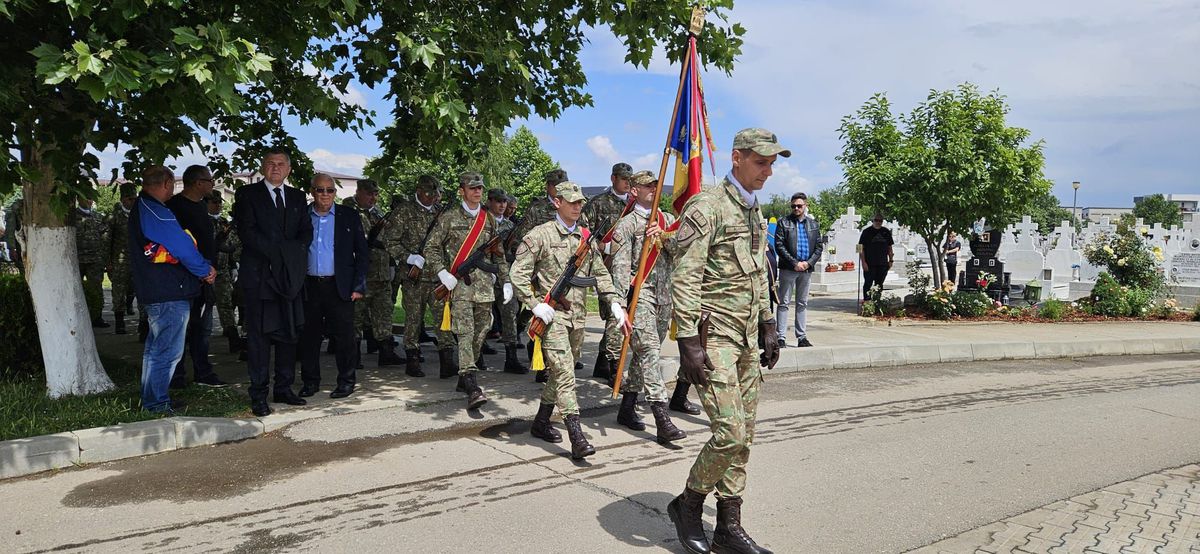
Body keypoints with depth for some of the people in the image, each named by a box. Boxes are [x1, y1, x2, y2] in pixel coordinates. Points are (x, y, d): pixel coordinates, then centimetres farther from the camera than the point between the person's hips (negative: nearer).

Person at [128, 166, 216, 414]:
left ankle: (150, 400, 30)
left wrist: (202, 268, 7)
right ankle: (156, 403, -1)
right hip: (169, 293, -11)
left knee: (155, 347, 20)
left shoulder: (139, 209, 18)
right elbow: (182, 246, -17)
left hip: (153, 291, 11)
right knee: (168, 350, -6)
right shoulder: (155, 212, -16)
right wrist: (206, 269, -2)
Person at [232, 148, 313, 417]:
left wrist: (292, 255, -10)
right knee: (259, 335, -3)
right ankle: (258, 395, 3)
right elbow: (247, 231, -9)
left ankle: (284, 388, 17)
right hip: (259, 274, -4)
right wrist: (277, 252, -16)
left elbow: (307, 231, 8)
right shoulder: (247, 194, 2)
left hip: (290, 274, 5)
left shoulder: (297, 197, 15)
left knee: (289, 333, 7)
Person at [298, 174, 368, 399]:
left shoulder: (349, 216, 4)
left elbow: (362, 253, 3)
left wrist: (358, 286, -4)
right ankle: (310, 381, 21)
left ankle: (346, 381, 12)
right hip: (309, 287, 2)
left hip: (339, 287, -2)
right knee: (308, 336, 8)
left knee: (343, 336, 1)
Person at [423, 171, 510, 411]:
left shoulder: (489, 219, 14)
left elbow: (498, 254, 19)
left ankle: (464, 378, 24)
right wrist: (441, 272, -11)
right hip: (459, 284, -5)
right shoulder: (449, 217, 1)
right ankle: (472, 389, -21)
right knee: (465, 332, -14)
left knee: (480, 333, 7)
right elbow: (431, 248, 2)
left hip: (484, 285, 5)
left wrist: (505, 280, 13)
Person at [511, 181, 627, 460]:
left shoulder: (586, 237, 13)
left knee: (561, 371, 14)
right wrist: (535, 305, -14)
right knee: (564, 372, -13)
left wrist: (615, 303, 8)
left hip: (577, 316, 6)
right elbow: (518, 274, -6)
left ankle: (541, 423, 30)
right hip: (552, 315, -6)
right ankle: (576, 437, -15)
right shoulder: (540, 235, -5)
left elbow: (600, 274, 18)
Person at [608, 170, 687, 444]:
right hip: (639, 293, -6)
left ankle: (627, 407, 25)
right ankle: (662, 419, -18)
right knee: (649, 351, -14)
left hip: (664, 293, 6)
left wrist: (664, 236, -12)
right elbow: (621, 265, -9)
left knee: (645, 353, 12)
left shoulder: (667, 220, 17)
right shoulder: (626, 224, -1)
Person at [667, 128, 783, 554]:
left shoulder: (756, 213, 16)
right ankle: (687, 503, 14)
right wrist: (688, 342, -22)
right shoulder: (707, 207, -12)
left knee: (743, 437, 9)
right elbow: (684, 279, -17)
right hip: (713, 338, -8)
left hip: (746, 340, 8)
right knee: (730, 434, -11)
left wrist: (767, 327, 18)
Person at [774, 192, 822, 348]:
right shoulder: (783, 223, 1)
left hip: (806, 269, 4)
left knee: (802, 304, 10)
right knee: (784, 303, -2)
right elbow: (779, 245, -7)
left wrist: (809, 262, -6)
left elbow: (819, 246, 9)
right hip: (788, 269, -4)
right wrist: (794, 263, -14)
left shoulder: (813, 224, 13)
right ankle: (781, 337, 0)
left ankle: (802, 337, 15)